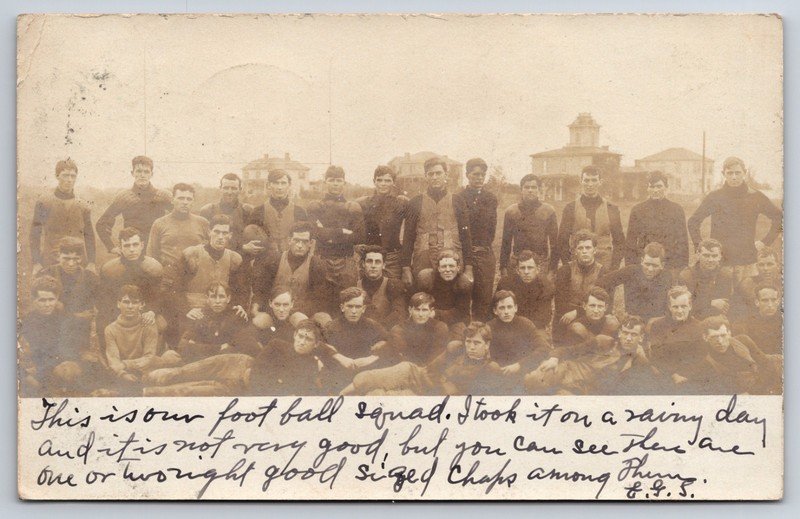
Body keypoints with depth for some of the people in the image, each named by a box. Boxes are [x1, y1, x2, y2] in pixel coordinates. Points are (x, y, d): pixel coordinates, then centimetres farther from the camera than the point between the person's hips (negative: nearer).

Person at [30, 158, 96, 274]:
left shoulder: (83, 207, 9)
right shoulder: (43, 202, 2)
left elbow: (89, 236, 10)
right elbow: (35, 235, 1)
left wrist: (91, 264, 1)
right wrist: (36, 264, -6)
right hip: (50, 263, -2)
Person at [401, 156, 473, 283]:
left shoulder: (457, 202, 10)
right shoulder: (416, 203, 9)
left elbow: (466, 236, 8)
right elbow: (408, 237, 8)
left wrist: (468, 268, 1)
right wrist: (406, 268, 0)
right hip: (422, 265, 0)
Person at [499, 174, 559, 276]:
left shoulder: (549, 211, 5)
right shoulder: (511, 211, 7)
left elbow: (554, 242, 5)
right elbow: (506, 242, 9)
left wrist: (553, 269, 0)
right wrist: (503, 267, 4)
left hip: (541, 264, -1)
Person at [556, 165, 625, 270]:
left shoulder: (611, 209, 8)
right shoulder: (570, 208, 4)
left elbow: (619, 241, 10)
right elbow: (562, 241, 5)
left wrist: (614, 268, 0)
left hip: (605, 268, 1)